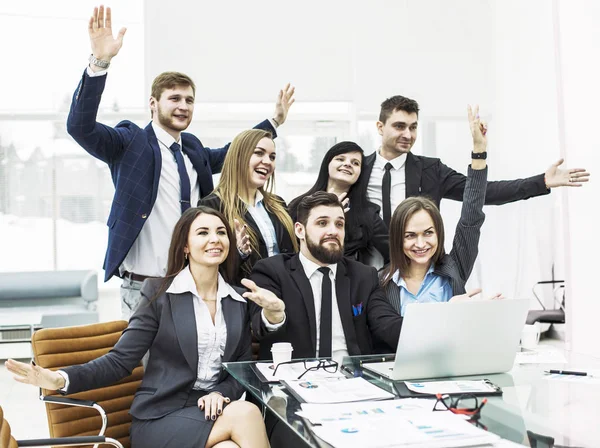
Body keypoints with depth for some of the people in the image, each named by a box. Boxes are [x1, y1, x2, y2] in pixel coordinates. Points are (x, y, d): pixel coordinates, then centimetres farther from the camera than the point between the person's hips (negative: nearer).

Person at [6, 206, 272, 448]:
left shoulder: (238, 301, 10)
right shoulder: (159, 292, -1)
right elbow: (120, 360, -4)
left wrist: (221, 393, -9)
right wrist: (62, 379, -20)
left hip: (215, 412, 3)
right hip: (160, 418, -3)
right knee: (246, 413, -30)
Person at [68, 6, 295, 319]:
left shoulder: (192, 147, 12)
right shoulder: (130, 142, -6)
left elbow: (224, 156, 32)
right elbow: (80, 126, -21)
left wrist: (274, 122, 29)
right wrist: (100, 62, -33)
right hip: (144, 289, -6)